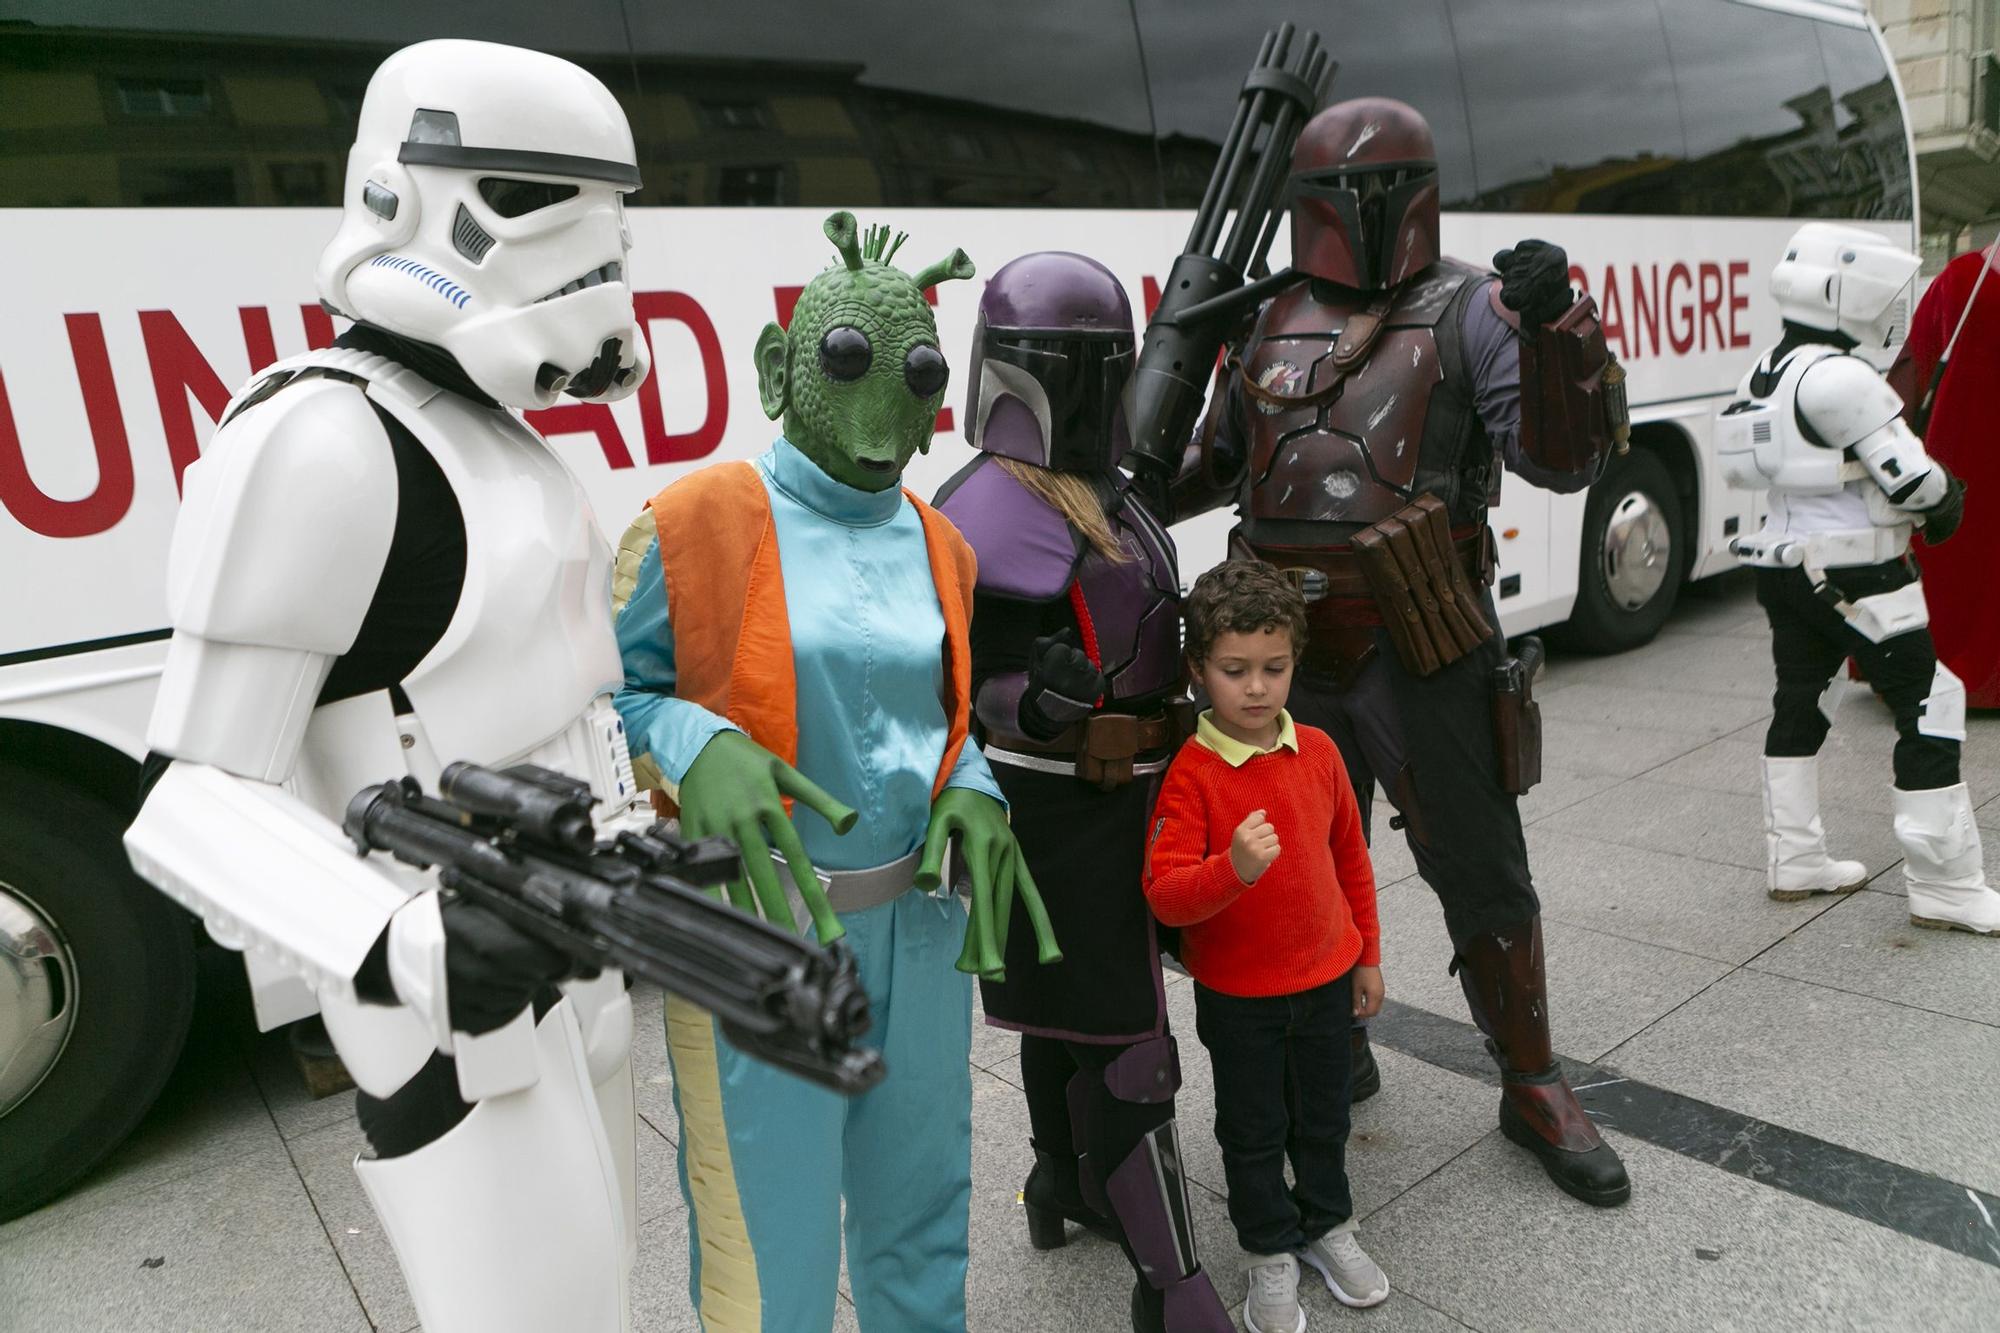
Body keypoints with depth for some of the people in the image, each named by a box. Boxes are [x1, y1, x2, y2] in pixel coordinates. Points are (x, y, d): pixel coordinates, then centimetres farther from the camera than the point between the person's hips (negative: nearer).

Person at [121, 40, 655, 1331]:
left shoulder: (486, 436, 6)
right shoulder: (320, 442, -22)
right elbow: (201, 802, -21)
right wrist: (404, 950, -38)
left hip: (564, 965, 9)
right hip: (454, 1013, -9)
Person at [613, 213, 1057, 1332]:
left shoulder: (939, 548, 7)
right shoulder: (702, 521, -10)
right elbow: (619, 692, -6)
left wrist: (972, 791, -3)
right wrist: (697, 756, -26)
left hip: (916, 921, 6)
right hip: (760, 935, -5)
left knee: (920, 1209, 22)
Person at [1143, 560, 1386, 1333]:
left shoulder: (1317, 750, -5)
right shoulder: (1189, 773, -20)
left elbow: (1350, 857, 7)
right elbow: (1164, 895, -26)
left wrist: (1368, 956, 11)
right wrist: (1233, 870, -44)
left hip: (1326, 977, 4)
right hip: (1237, 995, -4)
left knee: (1324, 1116, 22)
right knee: (1253, 1130, 14)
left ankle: (1327, 1225, 46)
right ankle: (1270, 1254, 36)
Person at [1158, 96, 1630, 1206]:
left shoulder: (1465, 312, -2)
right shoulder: (1270, 327, 10)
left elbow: (1562, 459, -12)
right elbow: (1219, 461, 23)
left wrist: (1552, 328, -26)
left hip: (1420, 655, -4)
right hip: (1292, 658, 4)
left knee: (1481, 873, 6)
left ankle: (1532, 1087, 27)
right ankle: (1333, 1053, 40)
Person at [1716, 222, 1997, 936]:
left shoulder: (1767, 372, 9)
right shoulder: (1840, 378, -19)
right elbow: (1908, 477, -17)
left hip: (1784, 567, 9)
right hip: (1853, 575, -9)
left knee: (1801, 701, 16)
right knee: (1930, 703, -1)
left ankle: (1795, 860, 25)